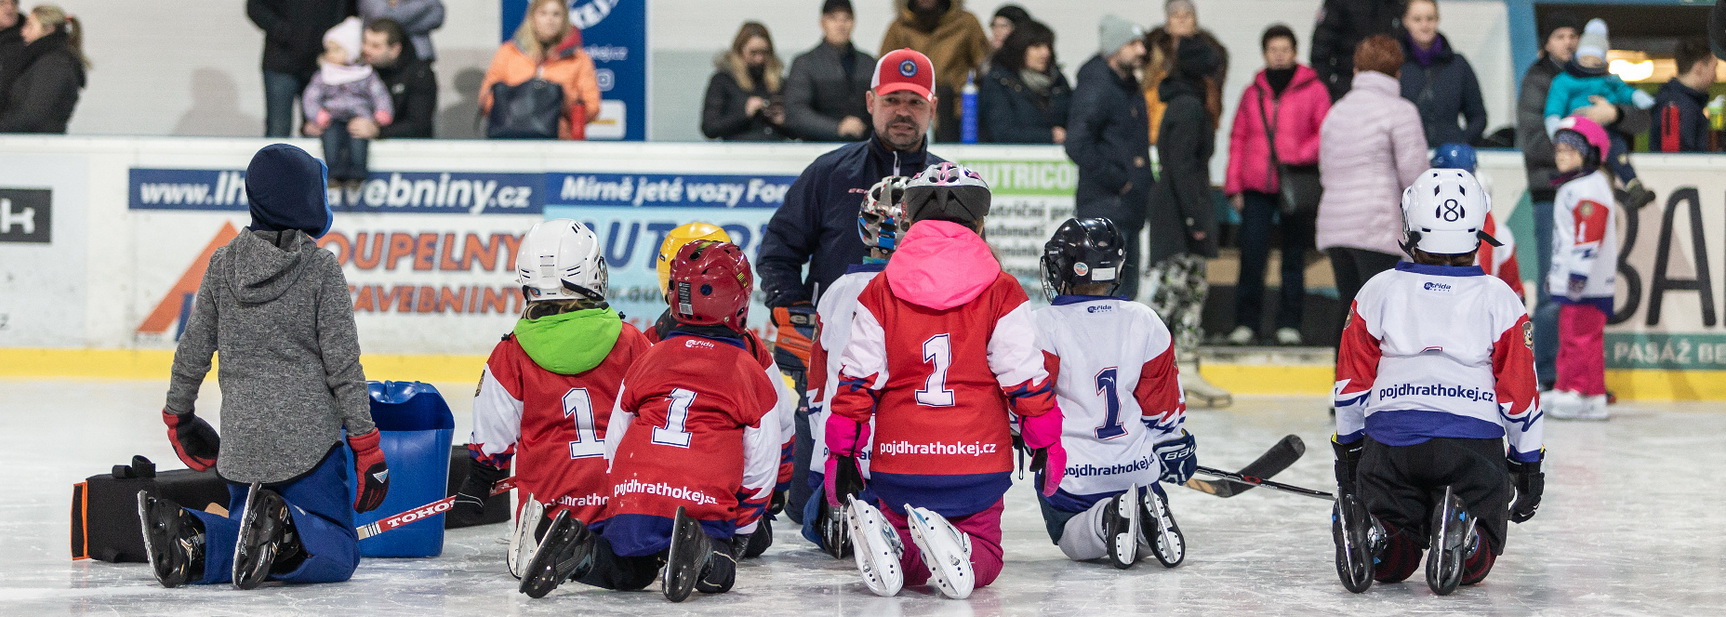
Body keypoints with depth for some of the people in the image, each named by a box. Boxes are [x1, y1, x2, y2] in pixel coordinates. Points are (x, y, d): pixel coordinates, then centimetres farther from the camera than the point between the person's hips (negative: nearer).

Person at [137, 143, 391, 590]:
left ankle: (190, 537, -15)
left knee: (245, 539, 17)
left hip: (241, 440, 4)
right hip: (307, 438, -4)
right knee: (336, 555, 1)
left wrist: (178, 415, 27)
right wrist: (366, 443, -2)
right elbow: (342, 364, -8)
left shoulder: (222, 264, 6)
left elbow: (192, 352, 11)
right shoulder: (320, 267, -6)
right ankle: (281, 530, -31)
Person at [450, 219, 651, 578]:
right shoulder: (628, 341, 1)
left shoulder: (511, 354, -1)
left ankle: (544, 536, -15)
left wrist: (475, 487, 20)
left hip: (550, 493, 0)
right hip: (622, 493, 0)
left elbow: (493, 436, 5)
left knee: (524, 562, 20)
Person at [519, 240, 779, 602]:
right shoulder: (750, 373, 9)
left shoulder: (649, 358, 18)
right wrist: (741, 524, 25)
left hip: (634, 490, 3)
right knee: (718, 574, 11)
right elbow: (761, 464, 12)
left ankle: (578, 550, -11)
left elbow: (614, 441, 21)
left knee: (628, 571, 21)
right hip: (704, 501, -3)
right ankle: (700, 551, -25)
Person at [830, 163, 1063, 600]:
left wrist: (843, 452, 7)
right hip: (979, 462, -1)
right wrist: (1046, 443, 9)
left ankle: (891, 544, -19)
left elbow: (857, 381, 1)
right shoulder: (1001, 292, -1)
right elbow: (1025, 379, -2)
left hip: (898, 462, 1)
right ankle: (957, 550, -25)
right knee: (983, 555, 11)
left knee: (903, 544, 18)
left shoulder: (879, 292, 3)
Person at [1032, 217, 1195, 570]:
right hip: (1138, 468, 3)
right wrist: (1176, 454, 22)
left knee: (1072, 539, 21)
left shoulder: (1043, 325, -13)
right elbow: (1164, 408, 6)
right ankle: (1152, 516, -10)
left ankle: (1104, 522, -14)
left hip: (1069, 474, -3)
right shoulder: (1144, 322, -1)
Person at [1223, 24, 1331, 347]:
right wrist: (1233, 185, 8)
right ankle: (1246, 323, 2)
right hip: (1257, 189, 2)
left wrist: (1301, 157, -15)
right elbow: (1238, 140, 14)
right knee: (1251, 256, -5)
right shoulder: (1252, 93, 13)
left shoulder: (1313, 89, 3)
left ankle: (1289, 323, 10)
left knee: (1294, 257, 4)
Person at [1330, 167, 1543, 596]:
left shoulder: (1378, 292, 6)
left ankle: (1362, 528, -20)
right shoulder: (1499, 299, 3)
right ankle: (1461, 530, -25)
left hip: (1389, 438, 1)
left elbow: (1353, 384, 10)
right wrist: (1528, 463, 16)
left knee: (1390, 564, 14)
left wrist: (1347, 449, 22)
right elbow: (1520, 393, 5)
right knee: (1474, 565, 11)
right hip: (1474, 444, -1)